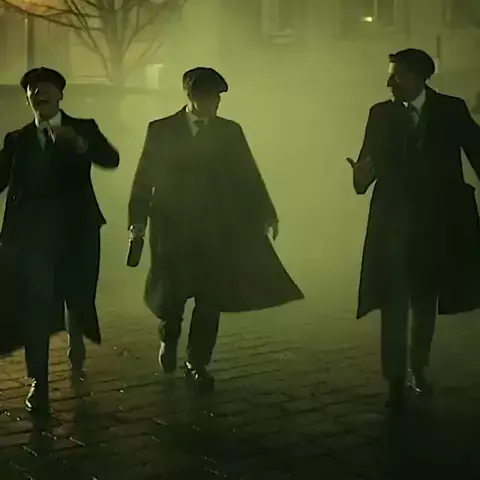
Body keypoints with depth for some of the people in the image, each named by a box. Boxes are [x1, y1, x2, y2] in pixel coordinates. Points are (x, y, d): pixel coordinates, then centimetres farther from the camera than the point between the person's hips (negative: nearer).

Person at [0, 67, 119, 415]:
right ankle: (39, 383, 0)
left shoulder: (84, 129, 4)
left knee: (78, 297, 14)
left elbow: (112, 160, -12)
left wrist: (79, 144, -30)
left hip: (77, 230, 0)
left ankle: (77, 350, 45)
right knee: (35, 306, -7)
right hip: (31, 233, 0)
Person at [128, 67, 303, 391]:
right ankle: (169, 340, 35)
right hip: (172, 227, -1)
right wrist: (138, 218, -10)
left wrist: (266, 214, -3)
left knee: (210, 298, 1)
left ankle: (198, 364, 16)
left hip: (217, 229, 2)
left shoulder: (230, 132, 7)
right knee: (171, 294, 3)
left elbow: (248, 176, 4)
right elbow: (145, 177, -1)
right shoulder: (161, 130, 2)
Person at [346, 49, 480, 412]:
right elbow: (369, 164, 2)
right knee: (395, 305, -6)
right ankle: (396, 382, -1)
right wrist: (361, 175, -21)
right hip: (394, 221, 0)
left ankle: (419, 369, 31)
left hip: (437, 222, 0)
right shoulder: (381, 114, 5)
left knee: (426, 303, 14)